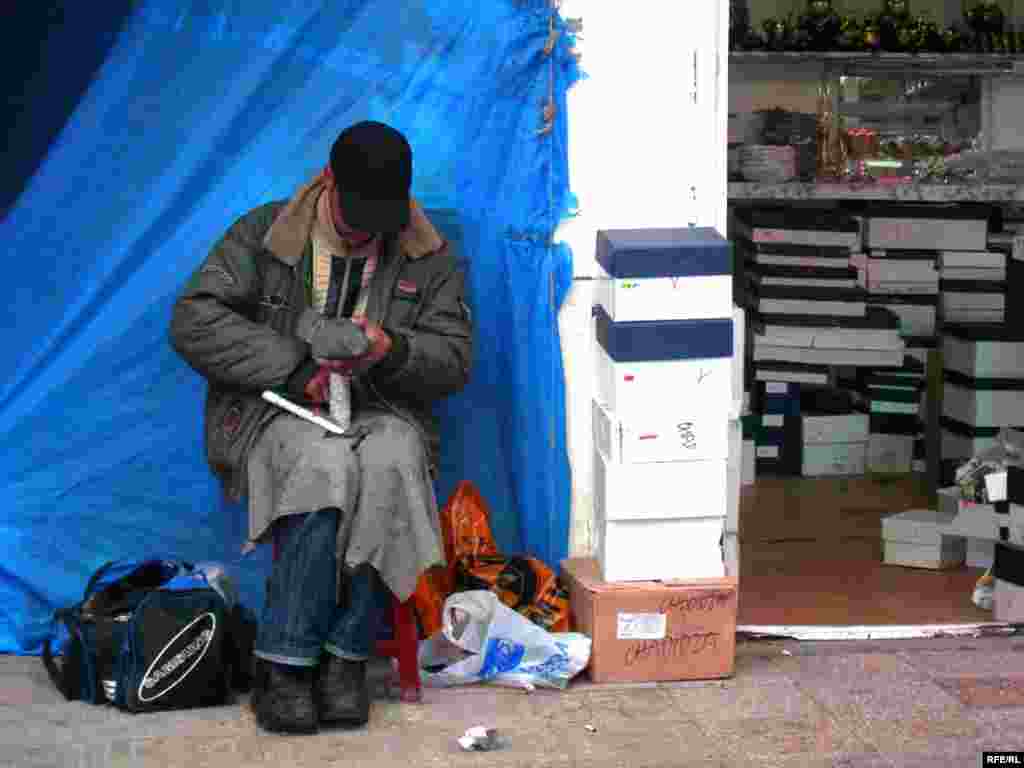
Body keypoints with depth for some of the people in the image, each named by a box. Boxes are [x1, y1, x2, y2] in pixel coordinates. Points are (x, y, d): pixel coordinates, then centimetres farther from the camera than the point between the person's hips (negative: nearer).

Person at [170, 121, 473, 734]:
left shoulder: (428, 256, 8)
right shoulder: (264, 235, 2)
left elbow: (454, 361, 6)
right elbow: (193, 322, -6)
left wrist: (390, 350, -17)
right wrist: (297, 366, -15)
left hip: (380, 413, 2)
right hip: (277, 412, -2)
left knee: (392, 464, -36)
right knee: (326, 466, -38)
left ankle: (347, 657, -26)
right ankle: (283, 665, -28)